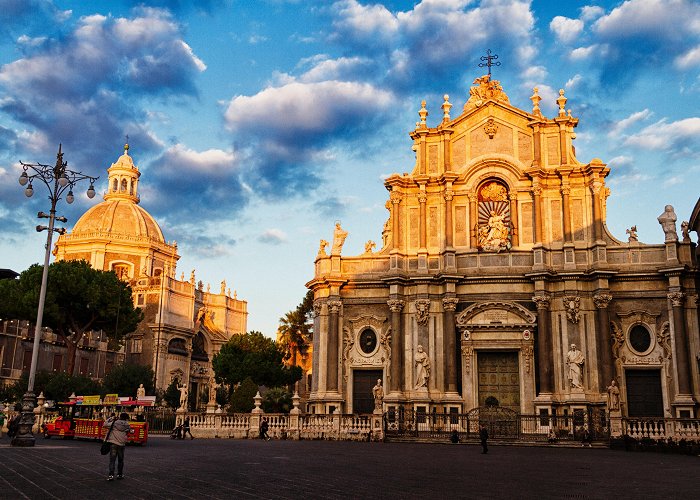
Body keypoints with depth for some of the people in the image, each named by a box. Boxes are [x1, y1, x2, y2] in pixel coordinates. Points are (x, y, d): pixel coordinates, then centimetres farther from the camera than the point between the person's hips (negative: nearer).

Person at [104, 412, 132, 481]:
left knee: (112, 460, -1)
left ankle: (111, 475, -10)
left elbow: (105, 425, -1)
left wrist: (110, 418, 10)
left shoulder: (114, 423, -6)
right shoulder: (127, 425, 0)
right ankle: (119, 474, 22)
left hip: (113, 443, -2)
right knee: (120, 460, 16)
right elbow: (129, 430, 17)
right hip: (122, 444, 2)